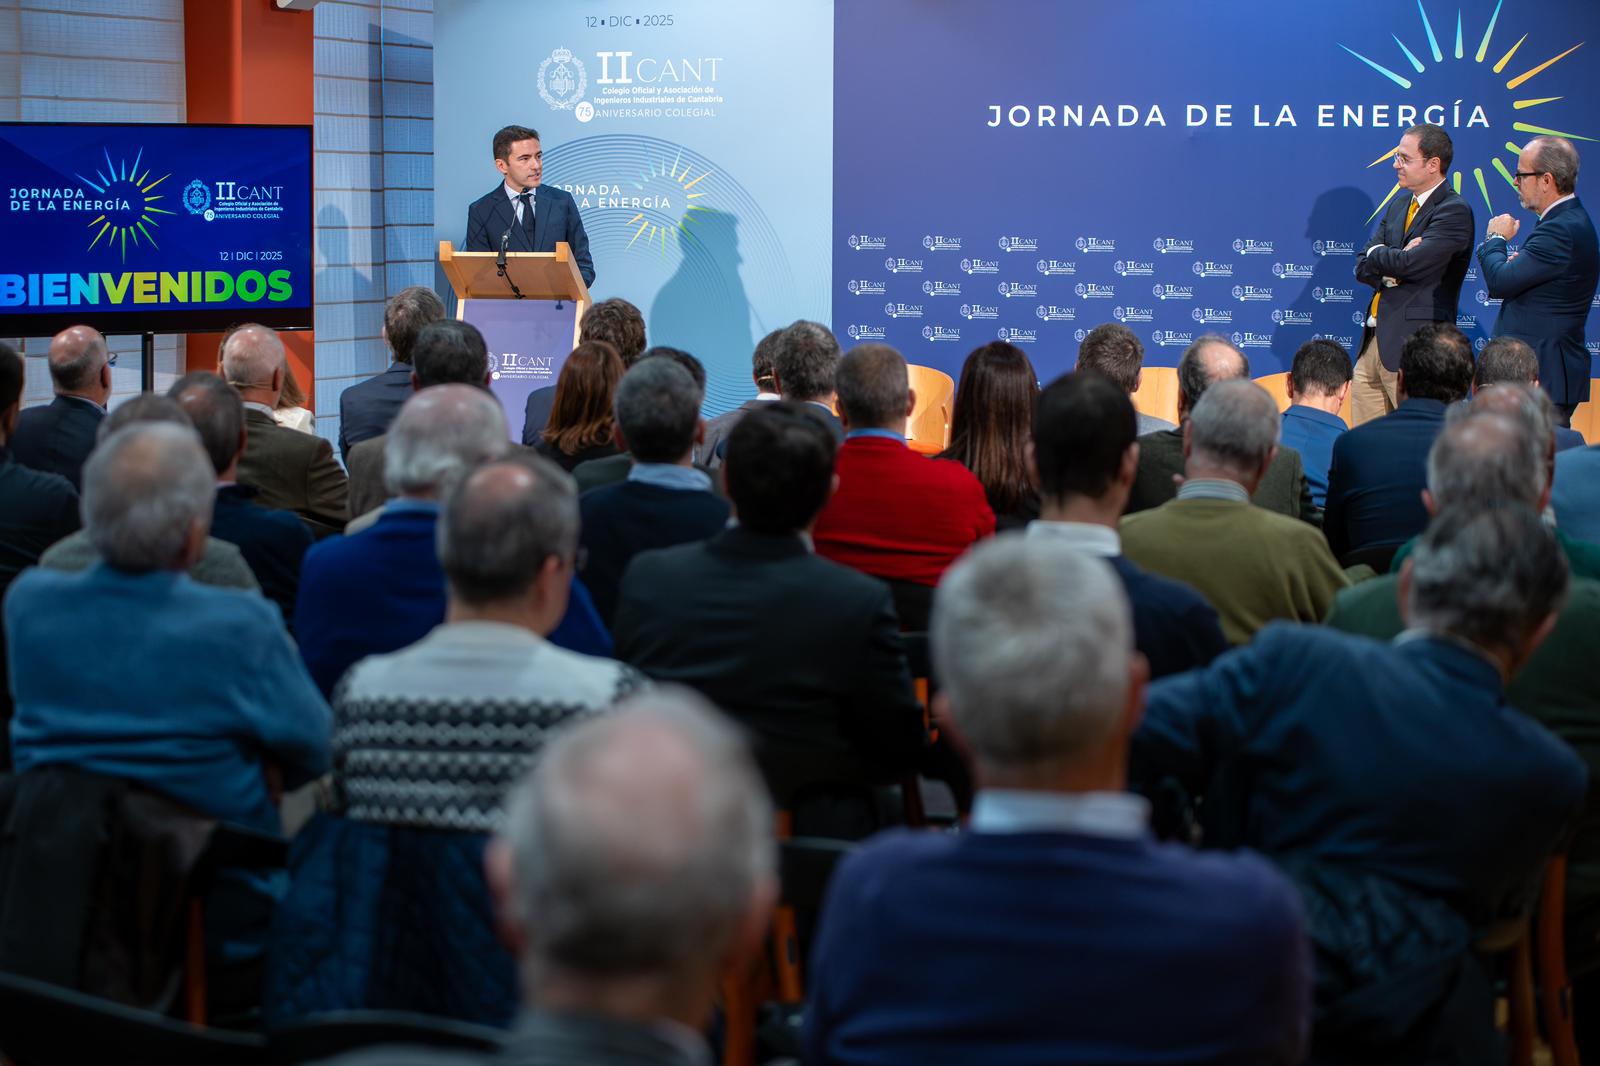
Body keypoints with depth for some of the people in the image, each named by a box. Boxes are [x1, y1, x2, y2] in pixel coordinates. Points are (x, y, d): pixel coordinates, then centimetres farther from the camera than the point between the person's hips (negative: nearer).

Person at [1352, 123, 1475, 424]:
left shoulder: (1455, 211, -9)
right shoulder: (1399, 204, 17)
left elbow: (1409, 263, -21)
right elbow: (1362, 268, 11)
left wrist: (1376, 255, -1)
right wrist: (1392, 269, -9)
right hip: (1373, 343, 8)